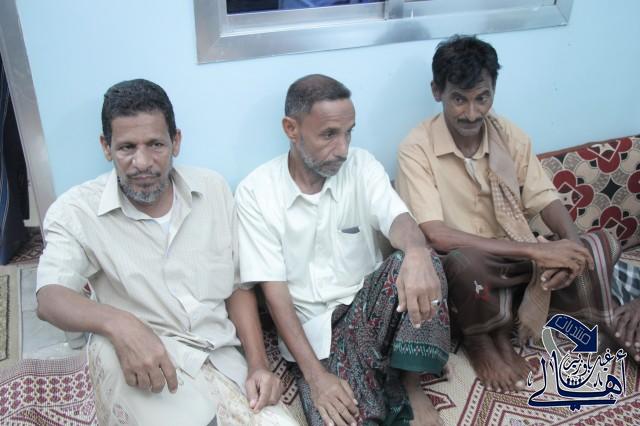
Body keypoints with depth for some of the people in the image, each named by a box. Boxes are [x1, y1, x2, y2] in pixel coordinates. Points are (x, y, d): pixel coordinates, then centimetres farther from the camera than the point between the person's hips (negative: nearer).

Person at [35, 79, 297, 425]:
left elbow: (239, 285, 8)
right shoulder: (76, 211, -6)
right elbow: (49, 299, -20)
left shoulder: (213, 189, 3)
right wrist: (118, 323, -41)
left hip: (220, 358, 2)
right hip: (144, 365, -1)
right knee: (110, 348, -35)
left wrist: (258, 366, -3)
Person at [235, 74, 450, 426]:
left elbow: (398, 220, -20)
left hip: (370, 303, 4)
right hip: (313, 326, -3)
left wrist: (417, 252, -47)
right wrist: (314, 374, -19)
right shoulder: (254, 192, -9)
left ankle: (408, 385, -9)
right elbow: (274, 289, -11)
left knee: (422, 263, -28)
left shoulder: (362, 166, -2)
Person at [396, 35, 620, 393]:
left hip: (514, 260, 5)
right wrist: (535, 250, -30)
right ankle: (478, 340, -4)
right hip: (461, 269, -5)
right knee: (466, 262, -40)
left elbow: (546, 201, 0)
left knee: (602, 245, -14)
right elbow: (436, 236, -28)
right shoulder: (416, 148, -18)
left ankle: (504, 327, -2)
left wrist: (572, 245, -23)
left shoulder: (511, 136, -2)